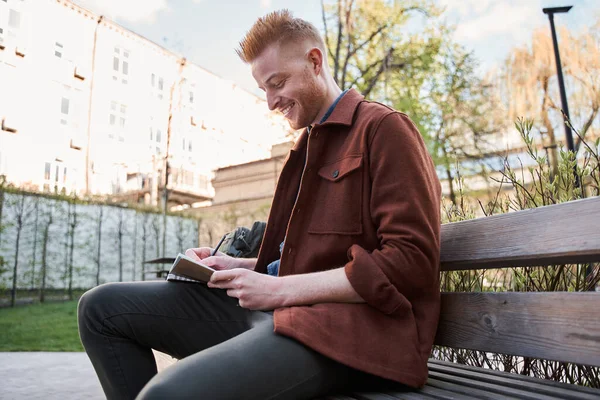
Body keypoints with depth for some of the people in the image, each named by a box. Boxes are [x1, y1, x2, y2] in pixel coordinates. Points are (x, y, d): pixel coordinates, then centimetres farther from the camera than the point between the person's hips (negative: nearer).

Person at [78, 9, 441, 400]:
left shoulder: (383, 128, -4)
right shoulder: (308, 145, 21)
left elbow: (412, 261, -14)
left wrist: (282, 289, -15)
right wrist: (238, 267, 7)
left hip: (345, 325, -8)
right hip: (283, 308, 8)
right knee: (101, 307, 3)